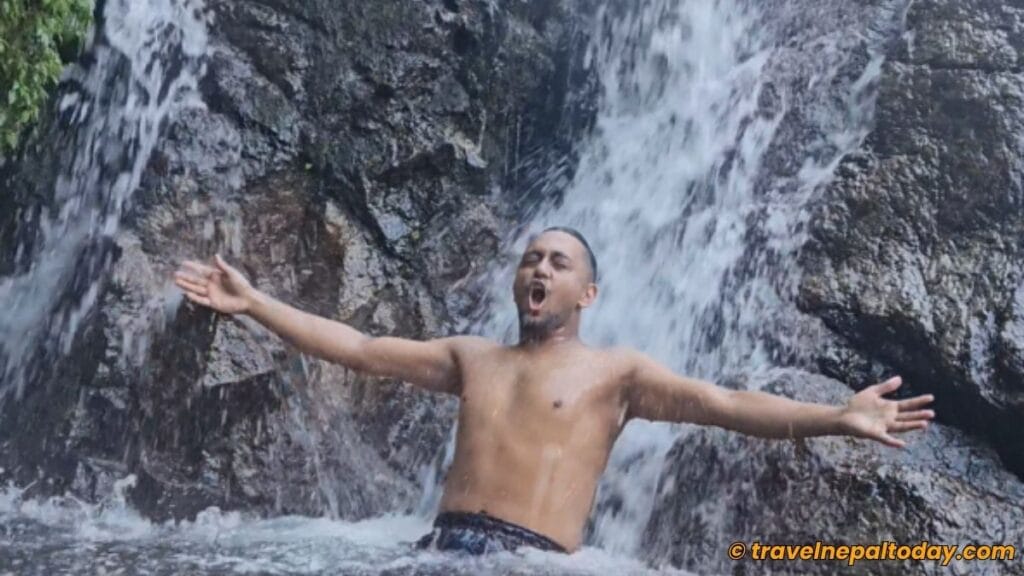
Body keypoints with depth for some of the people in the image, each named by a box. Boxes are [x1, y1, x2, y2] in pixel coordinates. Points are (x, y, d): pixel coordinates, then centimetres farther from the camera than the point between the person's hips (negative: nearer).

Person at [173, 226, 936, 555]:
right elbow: (361, 349, 19)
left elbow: (725, 404, -4)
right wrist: (254, 302, 17)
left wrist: (836, 418, -17)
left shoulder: (615, 371, 7)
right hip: (443, 545, 4)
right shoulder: (472, 358, 19)